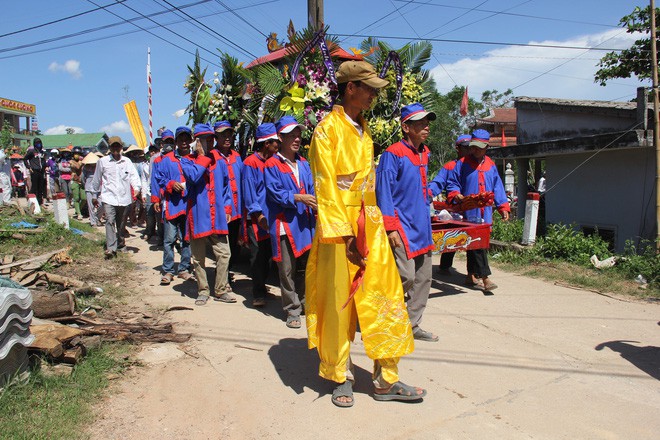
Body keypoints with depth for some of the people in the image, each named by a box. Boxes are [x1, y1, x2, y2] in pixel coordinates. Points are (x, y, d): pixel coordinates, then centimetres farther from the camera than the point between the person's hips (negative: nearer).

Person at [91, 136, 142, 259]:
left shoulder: (127, 161, 6)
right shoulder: (102, 161, 3)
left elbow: (133, 175, -3)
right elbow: (96, 179, 11)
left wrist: (137, 188, -23)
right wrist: (95, 195, 16)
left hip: (124, 198, 2)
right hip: (109, 198, -2)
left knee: (122, 224, 14)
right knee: (110, 221, -16)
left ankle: (121, 244, 31)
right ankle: (111, 248, -18)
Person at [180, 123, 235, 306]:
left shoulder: (219, 160, 11)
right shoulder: (187, 160, 1)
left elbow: (226, 185, 16)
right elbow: (193, 176, -21)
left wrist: (227, 207, 7)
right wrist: (202, 157, -10)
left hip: (218, 216, 3)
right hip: (198, 216, -2)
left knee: (224, 253, 0)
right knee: (198, 258, 7)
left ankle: (221, 290, 13)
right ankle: (203, 291, 21)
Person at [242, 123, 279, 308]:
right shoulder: (251, 163, -8)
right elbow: (249, 192, -14)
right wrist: (258, 214, -20)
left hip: (269, 217, 7)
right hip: (255, 219, -7)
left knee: (267, 254, 15)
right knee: (258, 256, -3)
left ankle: (260, 287, 31)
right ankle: (258, 294, 6)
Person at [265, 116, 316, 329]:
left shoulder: (303, 163, 14)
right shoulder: (272, 165, -3)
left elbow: (311, 189, 10)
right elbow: (274, 193, -12)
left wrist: (316, 203, -9)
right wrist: (298, 198, -20)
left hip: (305, 223, 5)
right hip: (285, 224, -5)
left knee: (306, 266, 12)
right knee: (287, 270, 3)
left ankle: (305, 303, 29)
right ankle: (292, 311, 15)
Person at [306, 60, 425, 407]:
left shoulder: (363, 131, 16)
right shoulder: (328, 129, -7)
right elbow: (326, 186, -15)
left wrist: (378, 225, 14)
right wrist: (345, 236, -22)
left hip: (370, 224, 7)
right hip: (340, 225, -7)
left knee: (385, 298, 6)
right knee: (338, 303, 4)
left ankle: (386, 380, 18)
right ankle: (341, 377, 23)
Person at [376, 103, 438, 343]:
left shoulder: (424, 153, 13)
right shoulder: (393, 154, -12)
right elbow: (383, 192, -15)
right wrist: (391, 228, -19)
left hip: (422, 226, 9)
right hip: (402, 225, -8)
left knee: (423, 277, 10)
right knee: (406, 276, -12)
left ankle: (412, 325, 23)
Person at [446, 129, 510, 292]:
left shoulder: (491, 165, 15)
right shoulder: (462, 164, 2)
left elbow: (497, 187, 15)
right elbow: (452, 183, 2)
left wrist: (503, 207, 8)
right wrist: (456, 194, -18)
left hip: (485, 212, 5)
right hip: (469, 211, -5)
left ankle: (471, 275, 25)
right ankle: (485, 277, -8)